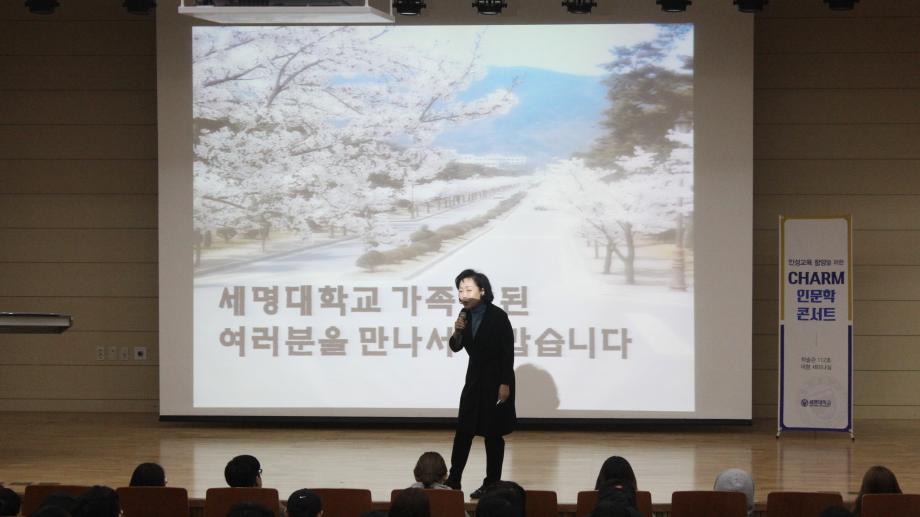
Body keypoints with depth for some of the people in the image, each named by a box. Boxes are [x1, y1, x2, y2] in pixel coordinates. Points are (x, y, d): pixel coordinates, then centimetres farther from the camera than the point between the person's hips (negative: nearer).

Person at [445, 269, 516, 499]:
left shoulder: (497, 317, -16)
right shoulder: (466, 315, 0)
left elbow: (508, 352, -14)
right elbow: (456, 347, 5)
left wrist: (505, 384, -17)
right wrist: (457, 332, -16)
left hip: (496, 380, -6)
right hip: (474, 377, 6)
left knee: (493, 433, 1)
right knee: (463, 430, 6)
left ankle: (491, 484, 8)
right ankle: (453, 481, 11)